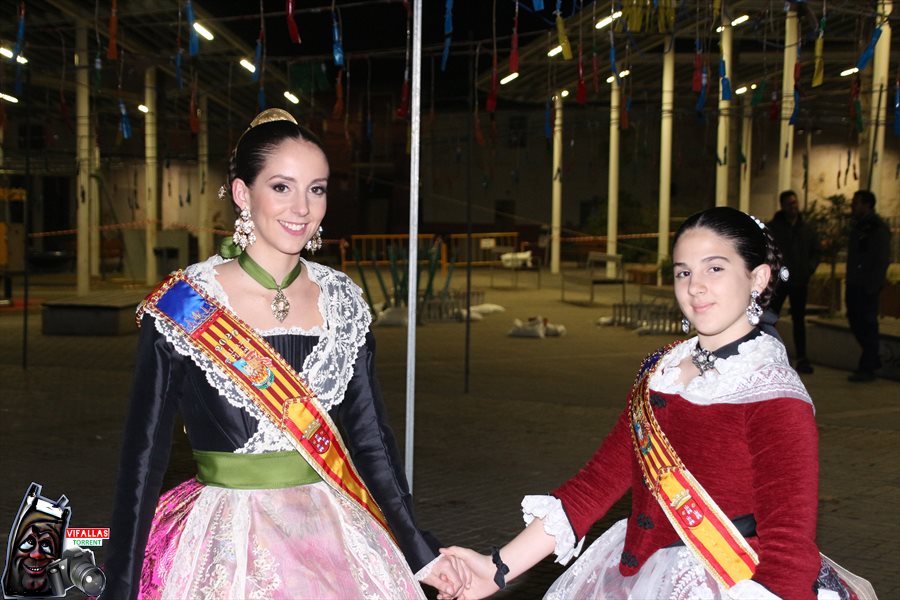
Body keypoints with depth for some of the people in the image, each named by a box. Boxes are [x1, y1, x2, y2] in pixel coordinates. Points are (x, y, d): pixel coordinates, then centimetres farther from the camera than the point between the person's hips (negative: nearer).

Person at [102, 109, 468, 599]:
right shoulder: (181, 307, -11)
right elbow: (144, 456, -8)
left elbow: (369, 437, 4)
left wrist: (420, 550, 5)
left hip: (335, 540, 4)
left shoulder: (342, 300, -1)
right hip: (227, 547, -3)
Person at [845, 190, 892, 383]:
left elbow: (882, 260, -15)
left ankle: (867, 368, 5)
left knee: (867, 325, -2)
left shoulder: (878, 228, -11)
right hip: (854, 285, 8)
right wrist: (850, 279, 13)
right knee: (855, 322, 12)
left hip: (868, 287, -8)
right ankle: (873, 360, 27)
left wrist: (873, 285, -19)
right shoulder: (857, 225, 14)